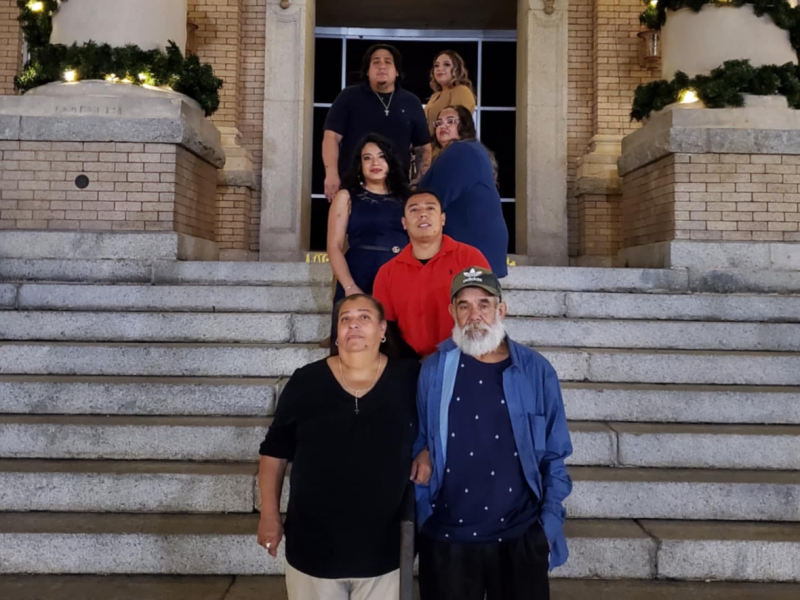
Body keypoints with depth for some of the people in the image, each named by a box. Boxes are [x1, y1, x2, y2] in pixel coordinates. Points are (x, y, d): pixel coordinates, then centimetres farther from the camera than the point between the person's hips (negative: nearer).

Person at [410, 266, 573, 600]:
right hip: (445, 539, 0)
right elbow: (417, 439, 9)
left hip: (520, 537, 0)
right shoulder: (434, 369, -3)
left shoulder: (536, 371, -3)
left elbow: (554, 457, 3)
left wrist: (549, 525, -1)